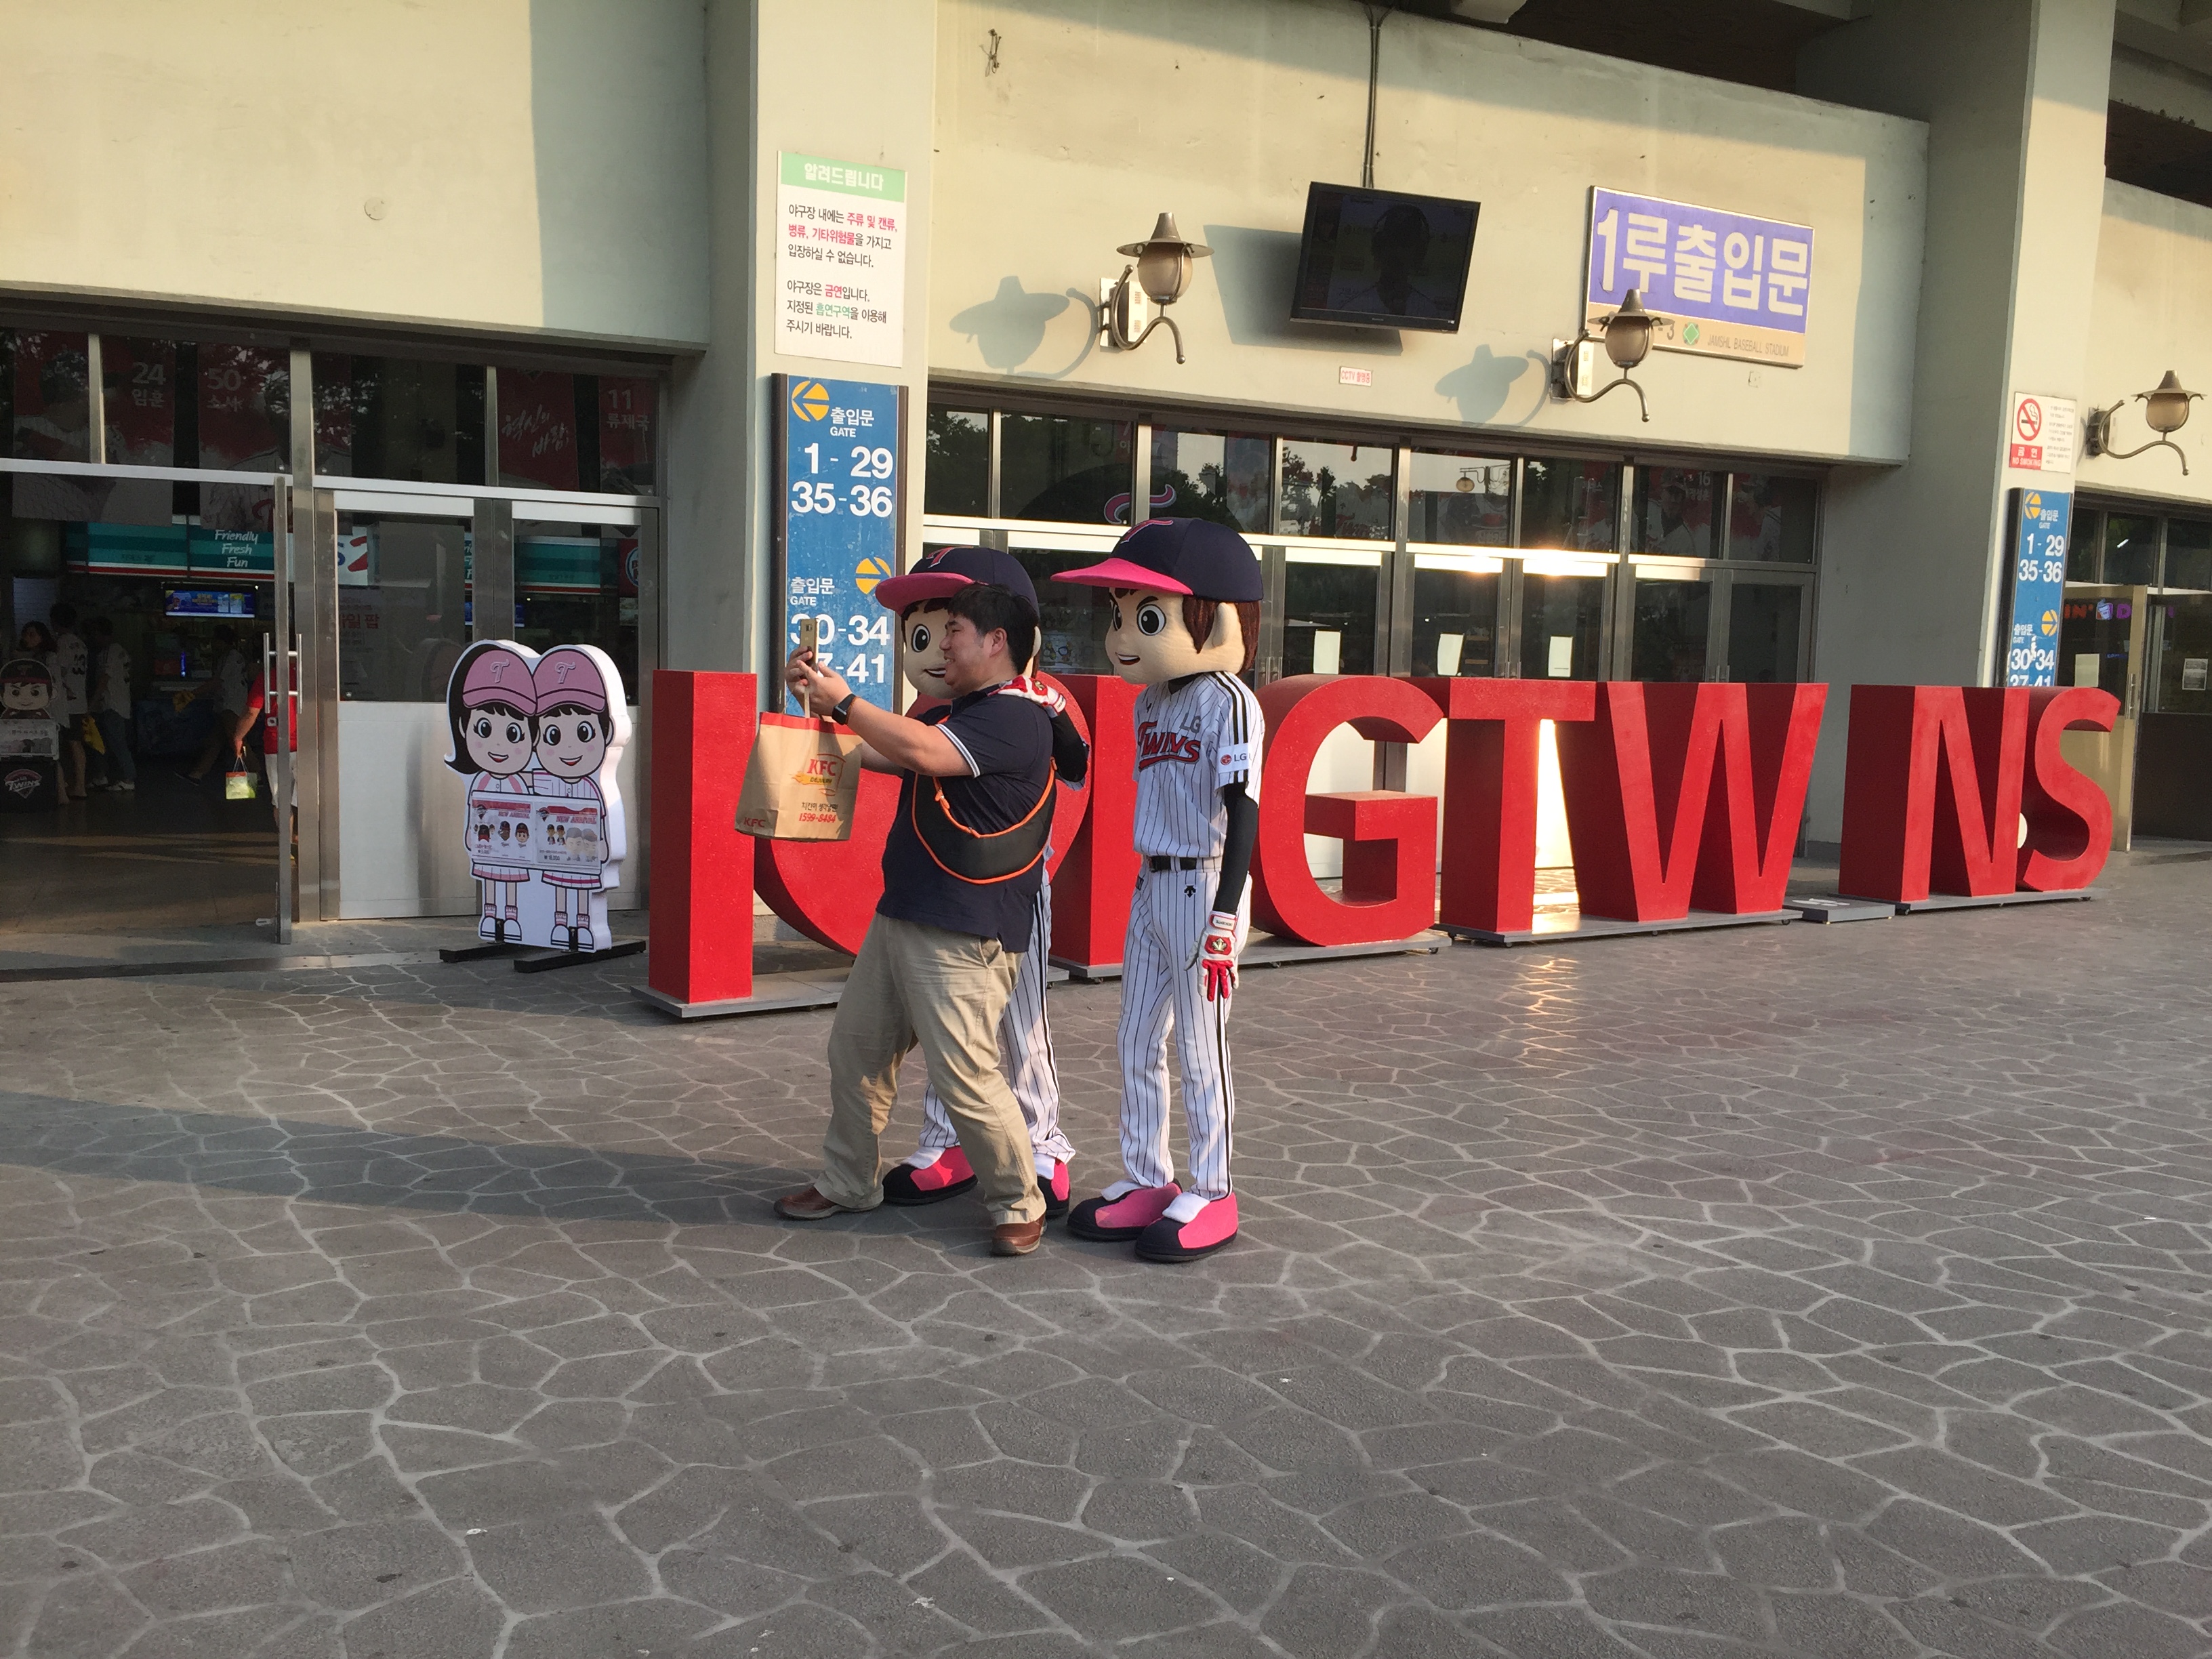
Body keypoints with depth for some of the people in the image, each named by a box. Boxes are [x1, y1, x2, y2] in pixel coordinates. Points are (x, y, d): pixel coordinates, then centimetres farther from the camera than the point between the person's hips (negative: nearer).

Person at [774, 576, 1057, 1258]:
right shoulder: (950, 715, 19)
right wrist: (817, 700, 11)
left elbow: (920, 752, -27)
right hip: (899, 919, 10)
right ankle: (848, 1182, 31)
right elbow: (870, 750, 25)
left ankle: (1019, 1206, 8)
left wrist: (844, 700, -17)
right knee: (856, 1047, 15)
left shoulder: (1015, 718, -14)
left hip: (963, 938, -10)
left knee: (965, 1076, -9)